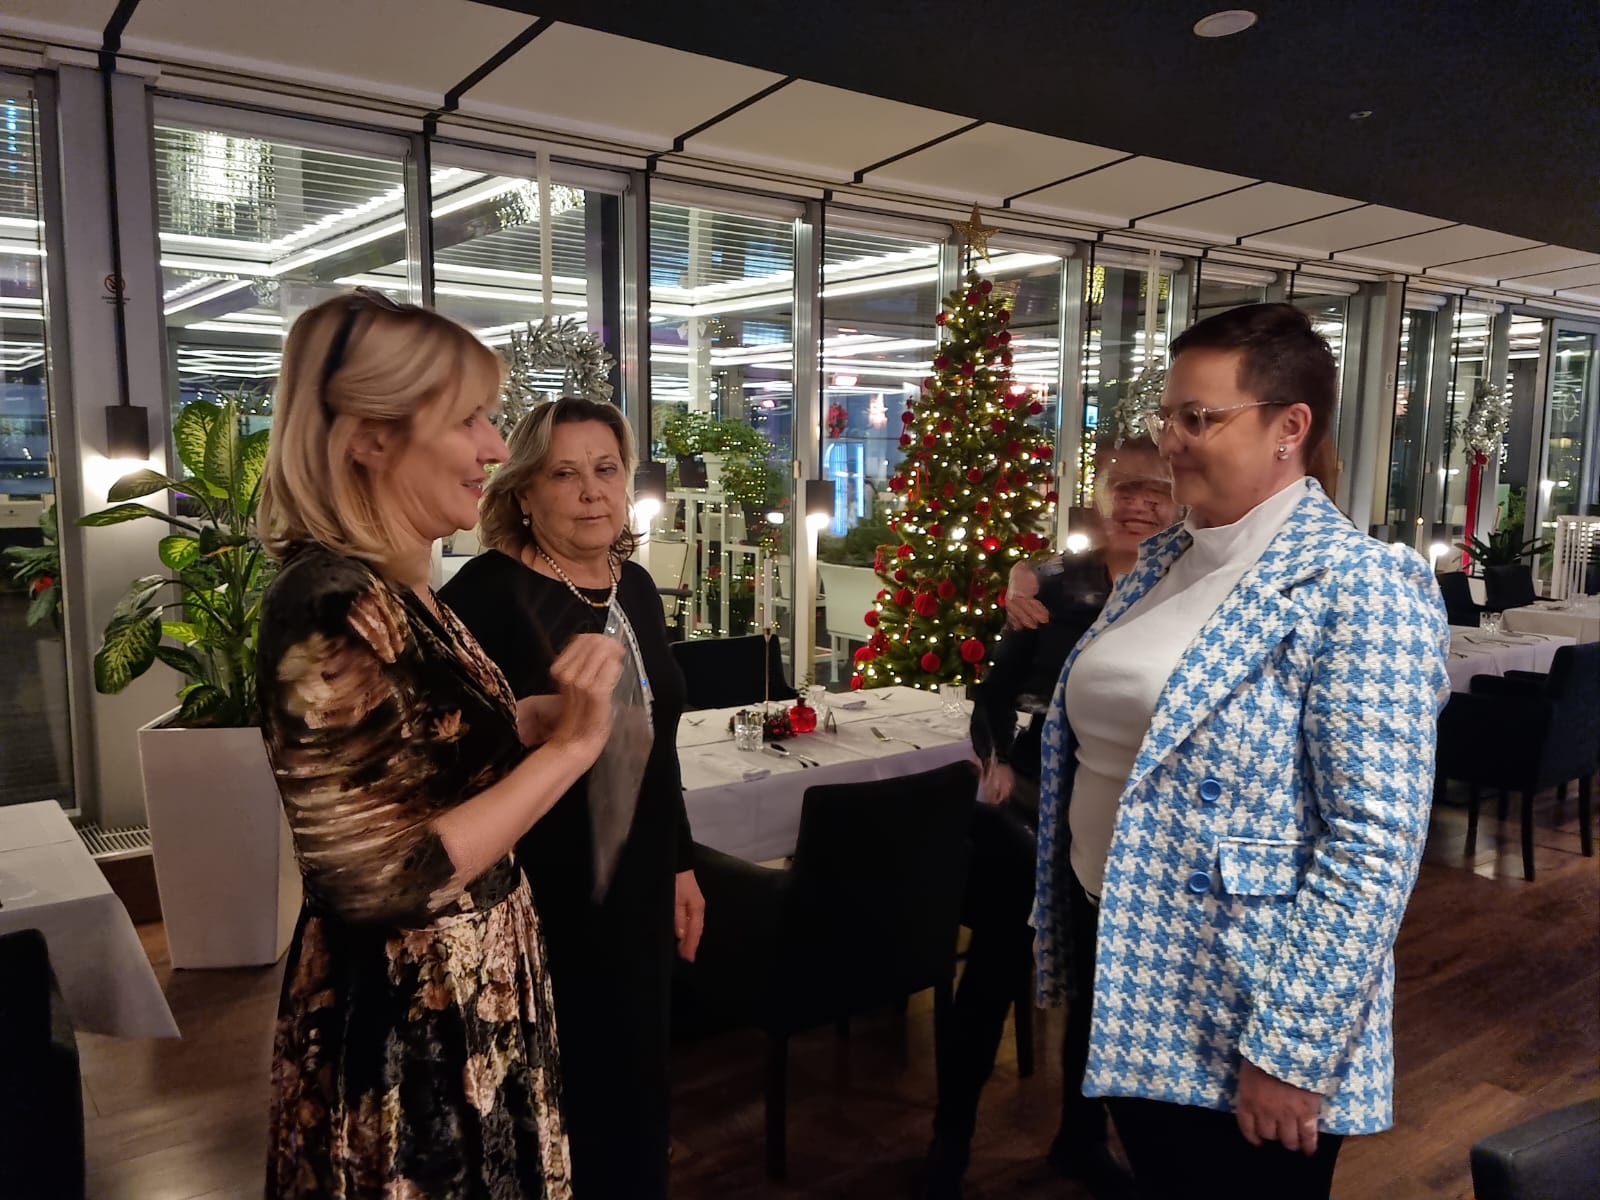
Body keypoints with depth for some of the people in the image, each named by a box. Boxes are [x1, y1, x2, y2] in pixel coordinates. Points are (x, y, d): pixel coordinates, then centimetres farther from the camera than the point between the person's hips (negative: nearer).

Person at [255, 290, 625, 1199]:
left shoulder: (398, 591, 3)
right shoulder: (333, 609, -26)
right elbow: (375, 883, -28)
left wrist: (544, 714, 3)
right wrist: (569, 746, -25)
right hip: (401, 1033, -9)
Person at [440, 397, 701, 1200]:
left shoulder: (636, 586, 6)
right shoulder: (486, 593, -16)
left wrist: (681, 864, 15)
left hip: (635, 889, 7)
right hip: (539, 900, -6)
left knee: (634, 1082, 21)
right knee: (556, 1103, 10)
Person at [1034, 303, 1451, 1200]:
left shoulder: (1358, 586, -17)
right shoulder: (1160, 561, 6)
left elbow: (1375, 844, -21)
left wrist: (1292, 1049, -20)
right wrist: (1068, 928, 14)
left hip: (1244, 1011, -7)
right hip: (1125, 962, 7)